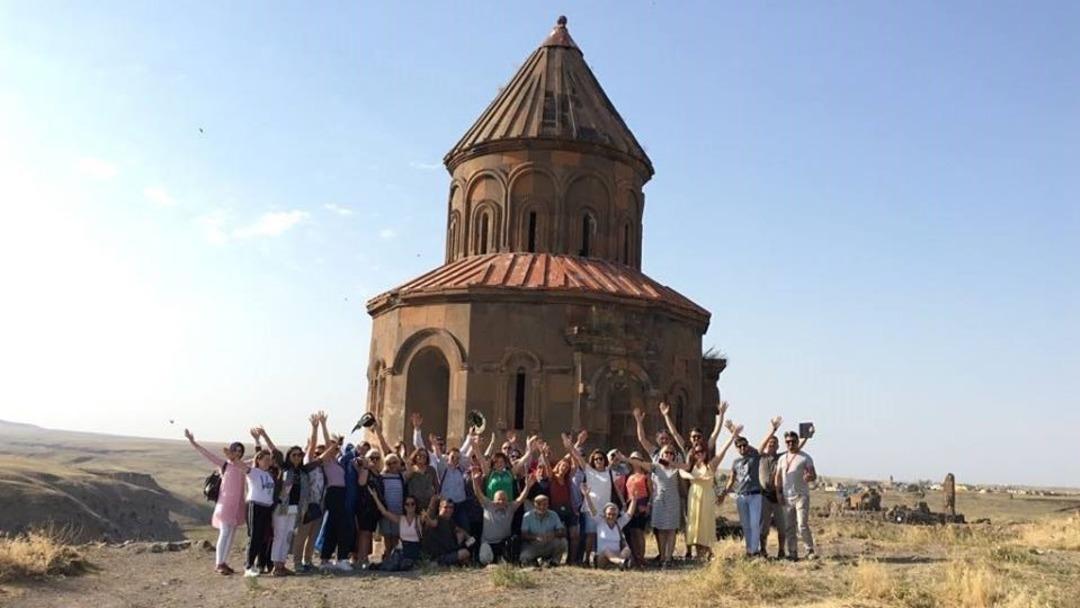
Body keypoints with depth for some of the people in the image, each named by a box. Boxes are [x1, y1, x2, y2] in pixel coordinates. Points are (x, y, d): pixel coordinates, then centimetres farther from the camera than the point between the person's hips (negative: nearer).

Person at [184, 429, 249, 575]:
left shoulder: (244, 466, 11)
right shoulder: (224, 464, 1)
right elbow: (206, 453, -4)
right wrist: (192, 441, -11)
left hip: (238, 504, 5)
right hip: (226, 502, -5)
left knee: (231, 535, 7)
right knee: (224, 533, -9)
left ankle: (224, 562, 14)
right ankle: (218, 564, -5)